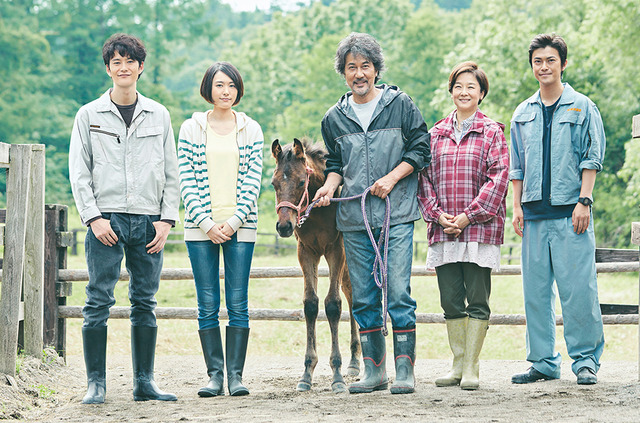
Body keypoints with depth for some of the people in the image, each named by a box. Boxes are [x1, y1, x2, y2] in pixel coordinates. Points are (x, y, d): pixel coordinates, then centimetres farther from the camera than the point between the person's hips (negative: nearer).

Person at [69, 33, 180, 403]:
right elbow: (78, 172, 2)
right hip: (106, 220, -2)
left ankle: (145, 382, 10)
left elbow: (171, 173, 11)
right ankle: (96, 383, 1)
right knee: (98, 303, -4)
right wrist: (94, 217, -8)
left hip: (148, 221, 2)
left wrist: (167, 219, 0)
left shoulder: (159, 115, 10)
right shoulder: (89, 115, 5)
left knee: (145, 303, 5)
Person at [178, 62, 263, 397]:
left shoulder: (251, 130, 7)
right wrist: (207, 223, -9)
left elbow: (252, 182, 2)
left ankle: (235, 374, 3)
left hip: (240, 227, 0)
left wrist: (234, 221, -10)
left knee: (238, 304, -1)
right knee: (207, 305, 1)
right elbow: (187, 182, 1)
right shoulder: (191, 128, 5)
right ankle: (214, 374, 6)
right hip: (201, 228, 0)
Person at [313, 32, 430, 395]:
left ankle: (405, 371, -3)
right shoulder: (335, 118, 12)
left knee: (398, 292, -8)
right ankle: (374, 371, 14)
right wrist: (330, 185, 1)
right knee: (364, 297, 6)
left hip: (396, 214, -4)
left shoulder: (401, 105, 2)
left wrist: (392, 178, -10)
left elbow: (421, 150, 2)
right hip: (354, 218, 4)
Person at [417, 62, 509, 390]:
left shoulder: (492, 133, 2)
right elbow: (425, 177, 11)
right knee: (451, 300, 6)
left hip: (480, 228, -4)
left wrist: (468, 216, -13)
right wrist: (438, 214, -5)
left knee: (477, 300, -2)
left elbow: (498, 178, -6)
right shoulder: (436, 134, 14)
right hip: (443, 229, 4)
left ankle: (471, 368, 3)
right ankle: (458, 365, 16)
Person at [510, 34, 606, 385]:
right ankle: (543, 362, 12)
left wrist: (584, 201, -8)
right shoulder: (523, 114, 14)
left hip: (570, 213, -4)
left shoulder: (582, 108, 3)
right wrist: (517, 207, 9)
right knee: (536, 290, 4)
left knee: (578, 289, -7)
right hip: (534, 214, 4)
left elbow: (591, 160, 0)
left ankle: (585, 360, 1)